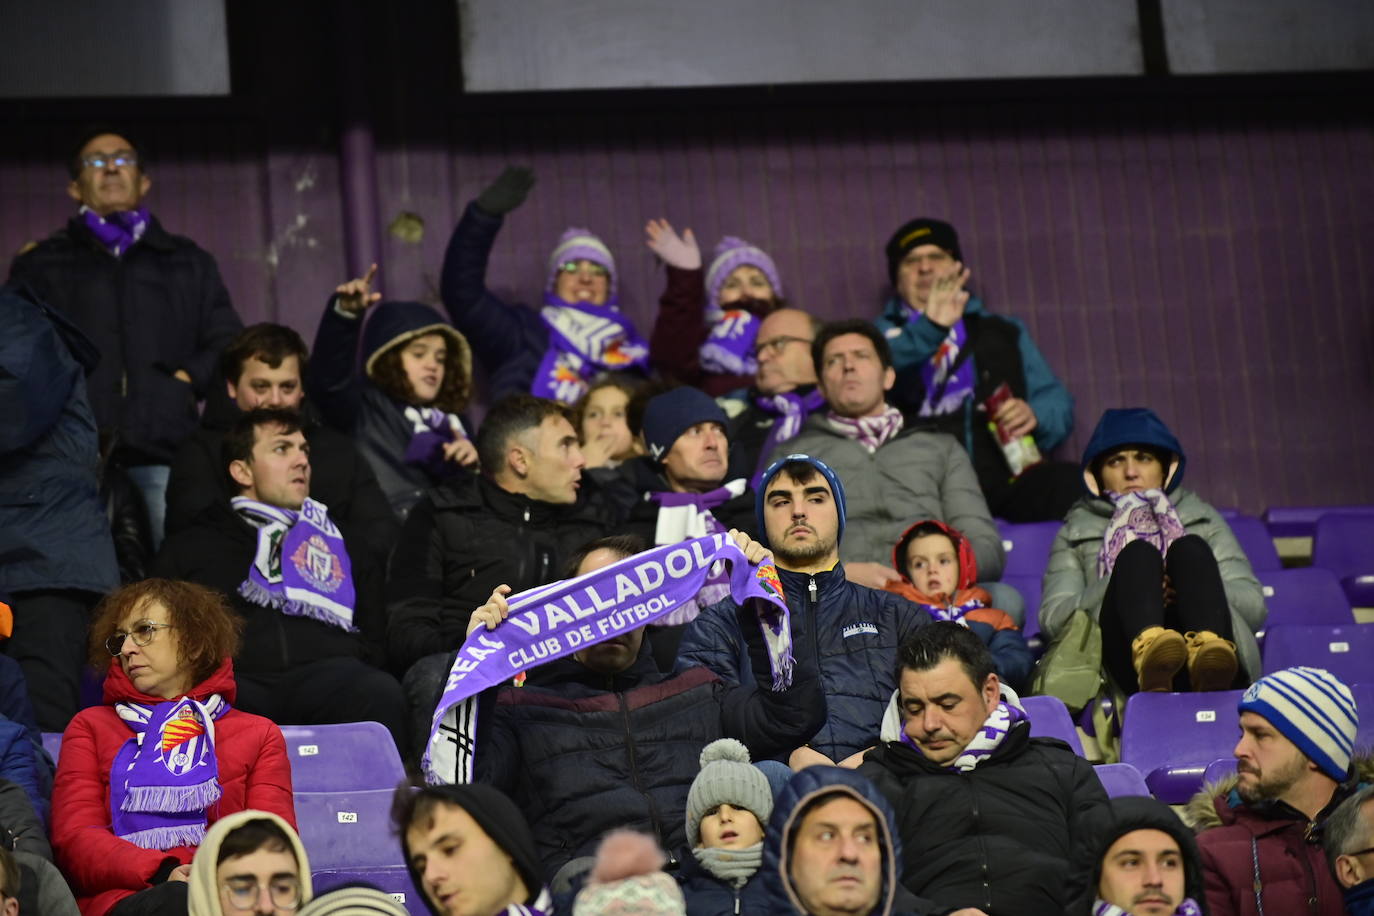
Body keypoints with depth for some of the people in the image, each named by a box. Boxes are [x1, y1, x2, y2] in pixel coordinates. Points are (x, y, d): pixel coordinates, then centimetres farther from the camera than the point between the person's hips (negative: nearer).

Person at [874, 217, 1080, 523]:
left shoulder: (1004, 333, 29)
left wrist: (1035, 415, -3)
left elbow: (1057, 403, 21)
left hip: (1003, 482, 2)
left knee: (1067, 480, -31)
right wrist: (929, 329, -19)